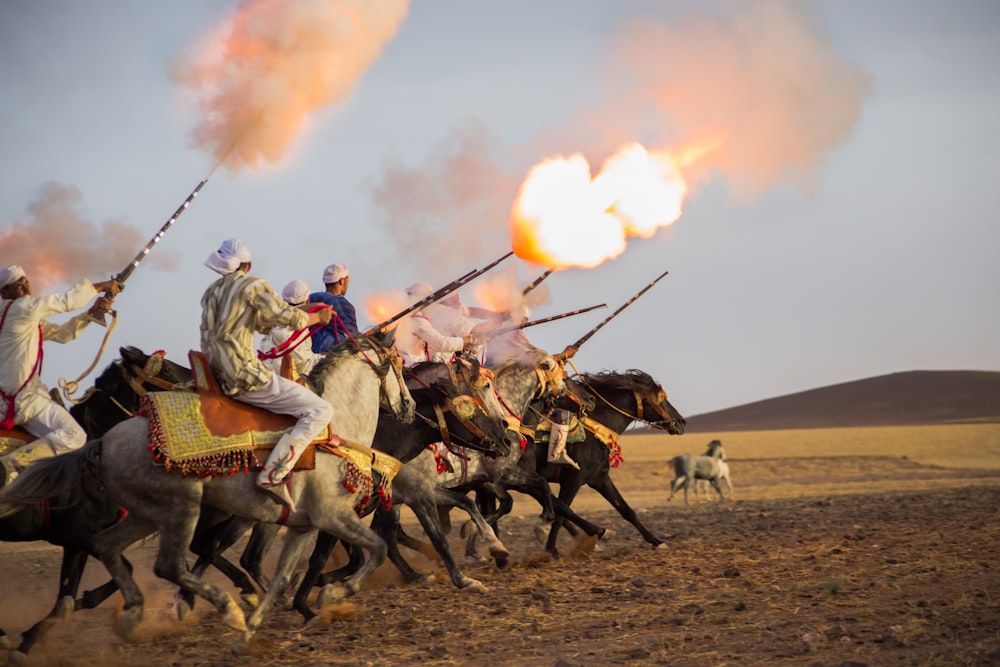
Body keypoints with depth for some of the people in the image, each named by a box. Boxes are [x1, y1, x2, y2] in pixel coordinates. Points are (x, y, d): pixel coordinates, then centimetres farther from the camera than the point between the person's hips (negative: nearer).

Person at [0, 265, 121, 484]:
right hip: (24, 398, -10)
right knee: (74, 436, -20)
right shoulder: (23, 308, -10)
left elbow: (61, 334, 20)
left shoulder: (29, 318, 19)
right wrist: (101, 286, 3)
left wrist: (92, 313, 9)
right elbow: (67, 301, -9)